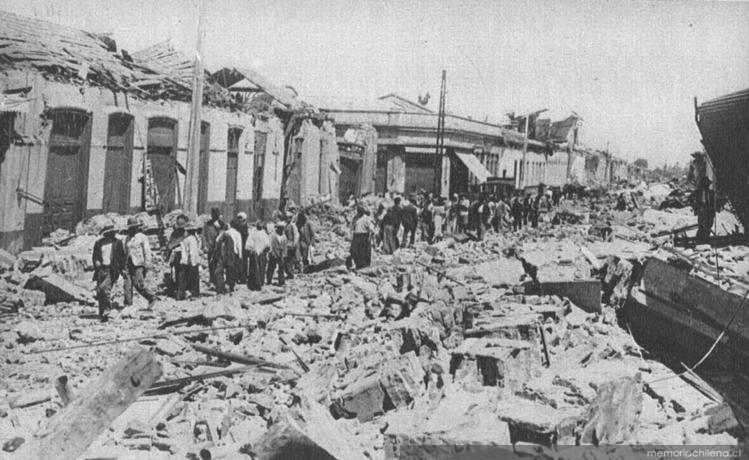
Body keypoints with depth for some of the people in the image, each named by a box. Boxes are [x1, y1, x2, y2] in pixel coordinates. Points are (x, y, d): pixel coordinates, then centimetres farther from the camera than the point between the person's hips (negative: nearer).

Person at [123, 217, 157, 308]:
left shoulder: (142, 237, -2)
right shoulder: (128, 238, 17)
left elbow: (147, 252, -6)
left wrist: (146, 264, -13)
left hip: (139, 265, -7)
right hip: (130, 265, 7)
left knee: (138, 284, -13)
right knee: (128, 285, 0)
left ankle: (152, 298, 2)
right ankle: (128, 304, 3)